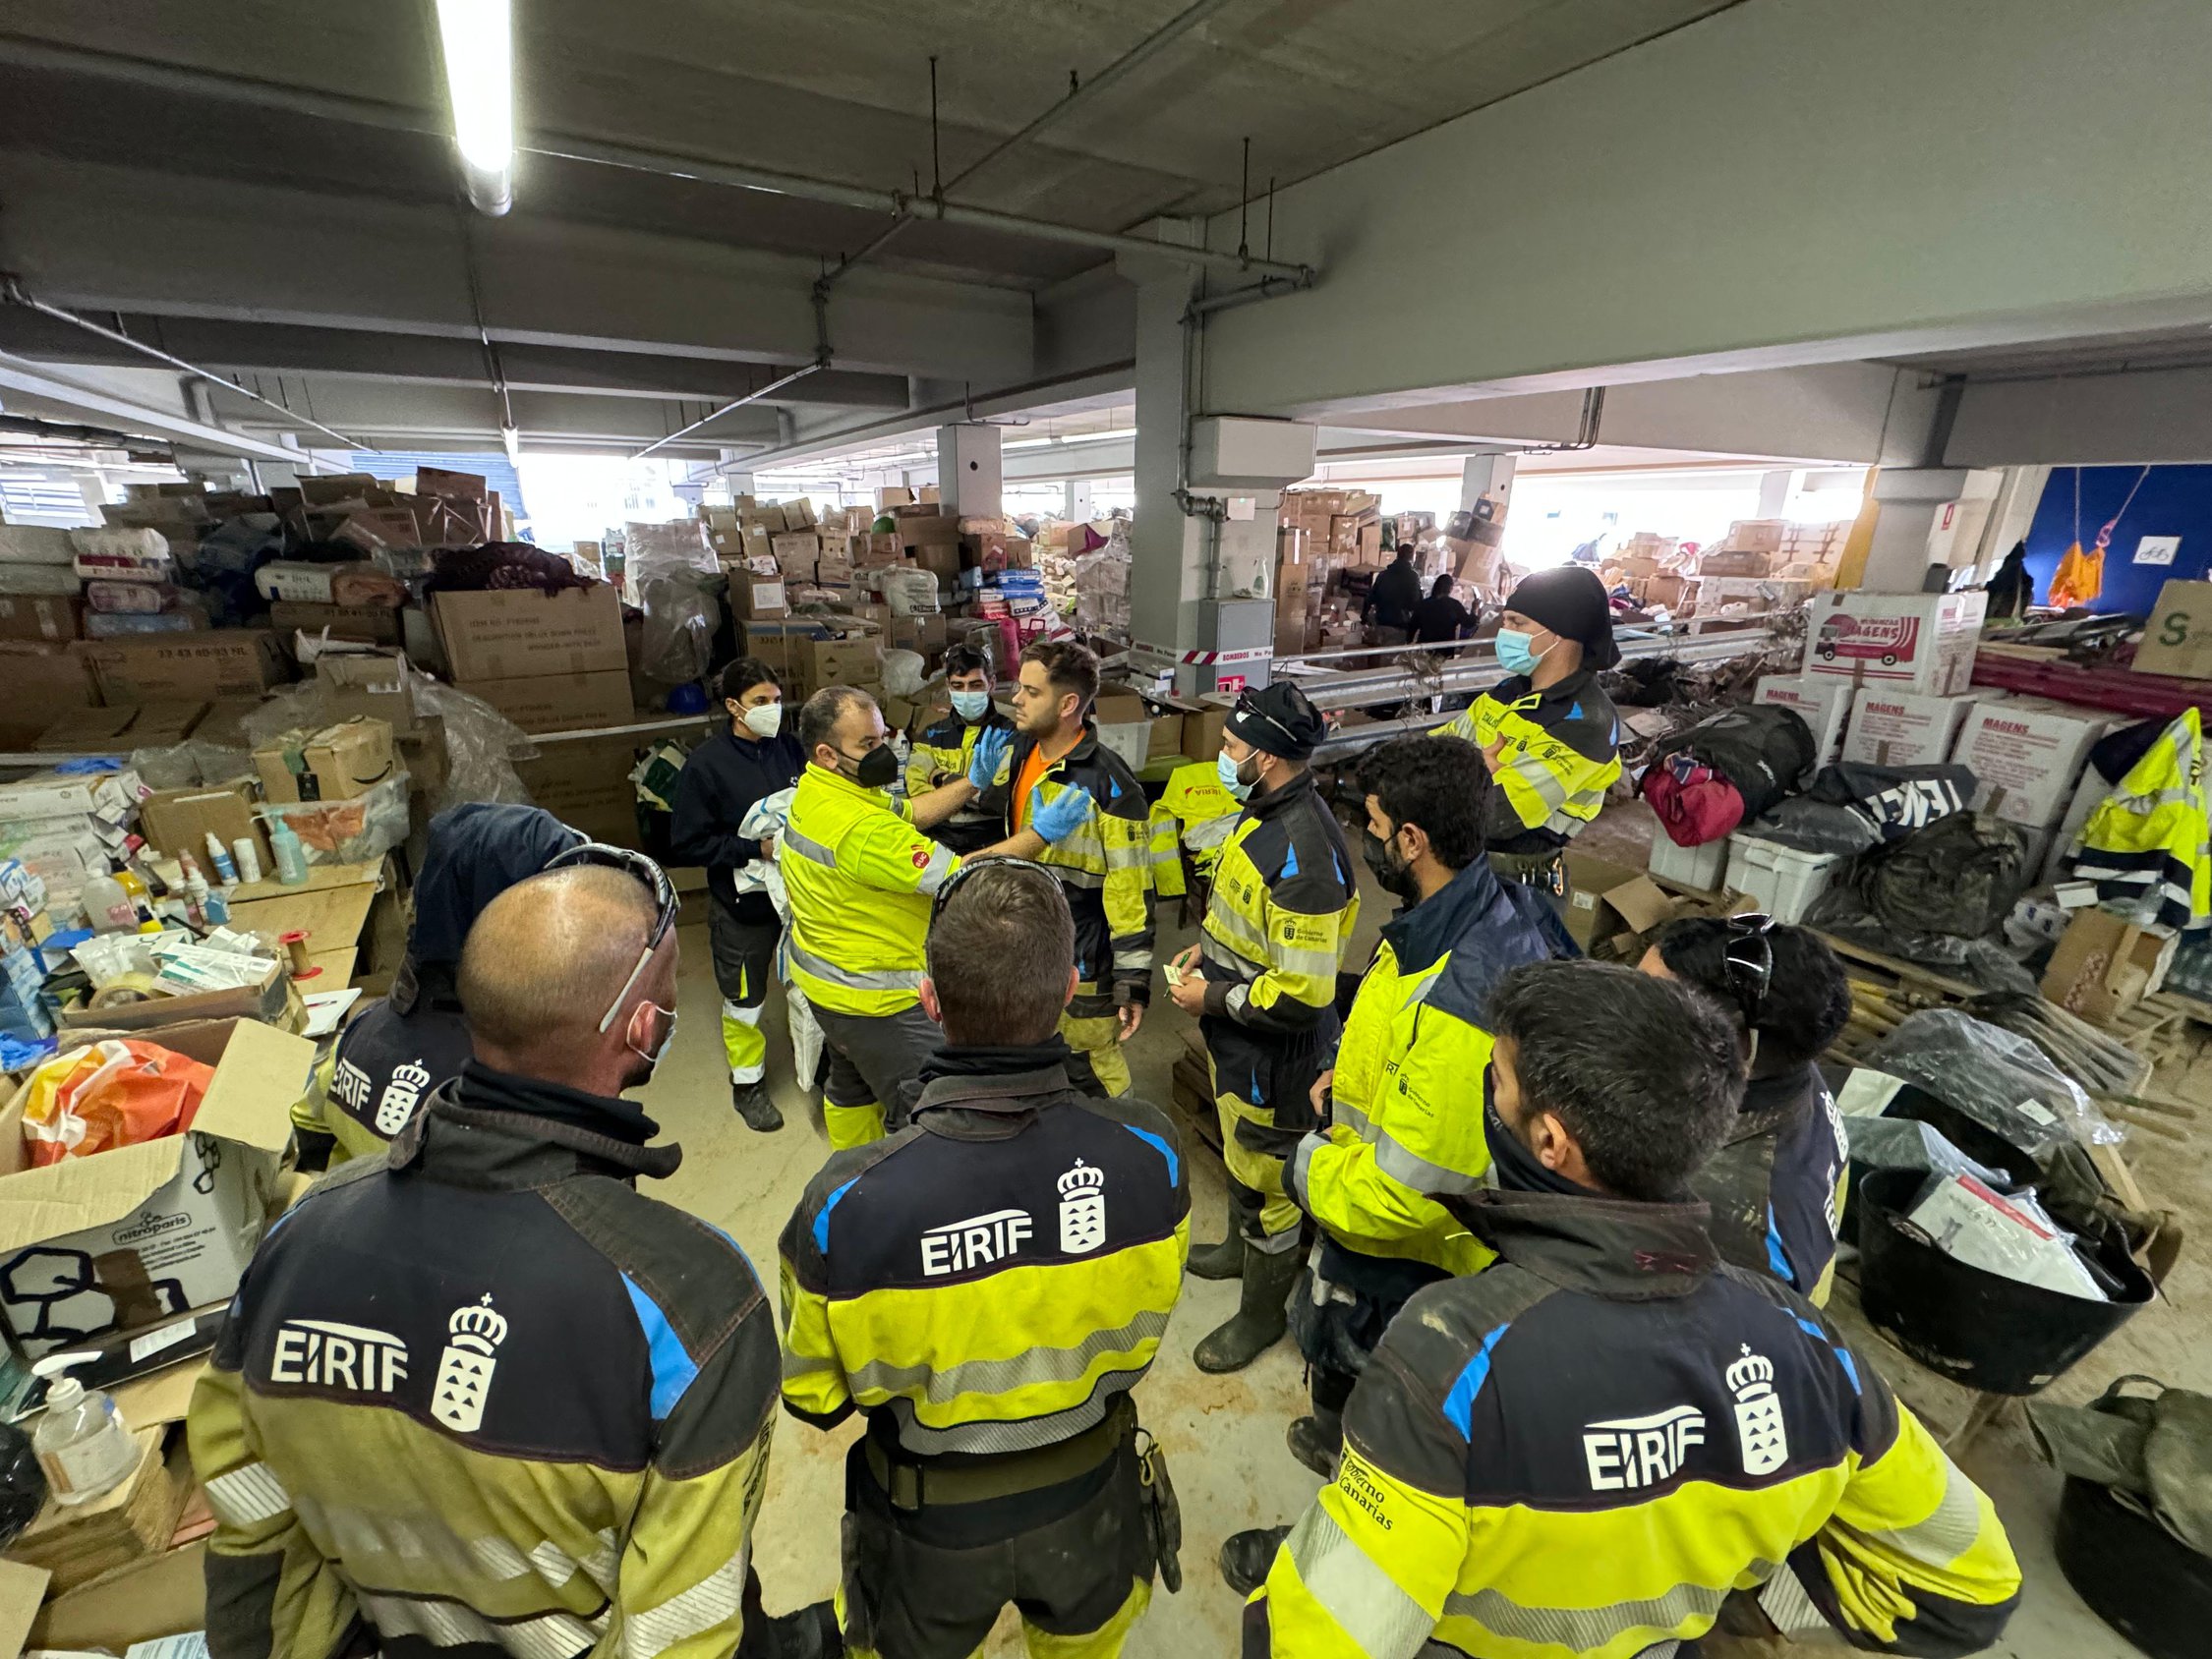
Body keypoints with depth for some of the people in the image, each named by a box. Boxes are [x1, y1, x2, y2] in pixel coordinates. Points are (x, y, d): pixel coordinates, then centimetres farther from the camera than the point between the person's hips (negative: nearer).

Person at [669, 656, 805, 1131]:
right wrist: (756, 847, -21)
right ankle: (747, 1083, 37)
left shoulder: (789, 747, -7)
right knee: (744, 1002, 15)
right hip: (742, 903, -3)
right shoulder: (706, 764, -16)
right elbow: (687, 844, -14)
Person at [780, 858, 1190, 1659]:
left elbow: (812, 1396, -15)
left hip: (931, 1530, -1)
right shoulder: (1149, 1154, -31)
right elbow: (1143, 1322, -9)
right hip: (1089, 1503, 1)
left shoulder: (845, 1208, -36)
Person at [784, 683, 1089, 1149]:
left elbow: (910, 812, 4)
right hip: (874, 998, -11)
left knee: (851, 1085, 29)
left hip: (825, 982, 11)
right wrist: (1039, 833, -25)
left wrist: (974, 782, -3)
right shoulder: (862, 829, -33)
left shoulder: (813, 790, -2)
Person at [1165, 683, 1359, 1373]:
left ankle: (1262, 1313, 37)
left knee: (1265, 1180, 12)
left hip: (1273, 1056, -9)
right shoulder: (1266, 811, -1)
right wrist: (1208, 949, 6)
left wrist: (1213, 999, -20)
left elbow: (1304, 994, -31)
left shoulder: (1303, 854, -32)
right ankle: (1240, 1249, 56)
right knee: (1239, 1153, 30)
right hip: (1236, 1035, 10)